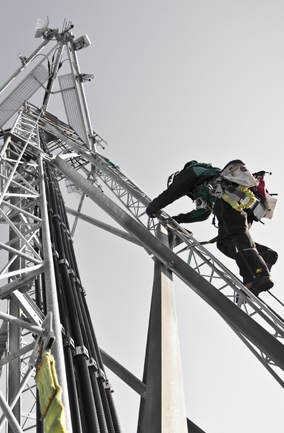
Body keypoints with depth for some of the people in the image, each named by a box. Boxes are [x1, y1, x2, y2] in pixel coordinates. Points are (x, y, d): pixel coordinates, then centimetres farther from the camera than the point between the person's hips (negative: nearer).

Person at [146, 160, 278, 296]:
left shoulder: (191, 170, 22)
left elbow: (173, 192, 10)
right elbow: (202, 214, 47)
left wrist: (153, 207, 18)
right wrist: (178, 219, 52)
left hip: (229, 196, -8)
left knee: (234, 235, -22)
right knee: (223, 243, 6)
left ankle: (259, 276, -39)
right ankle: (264, 254, -13)